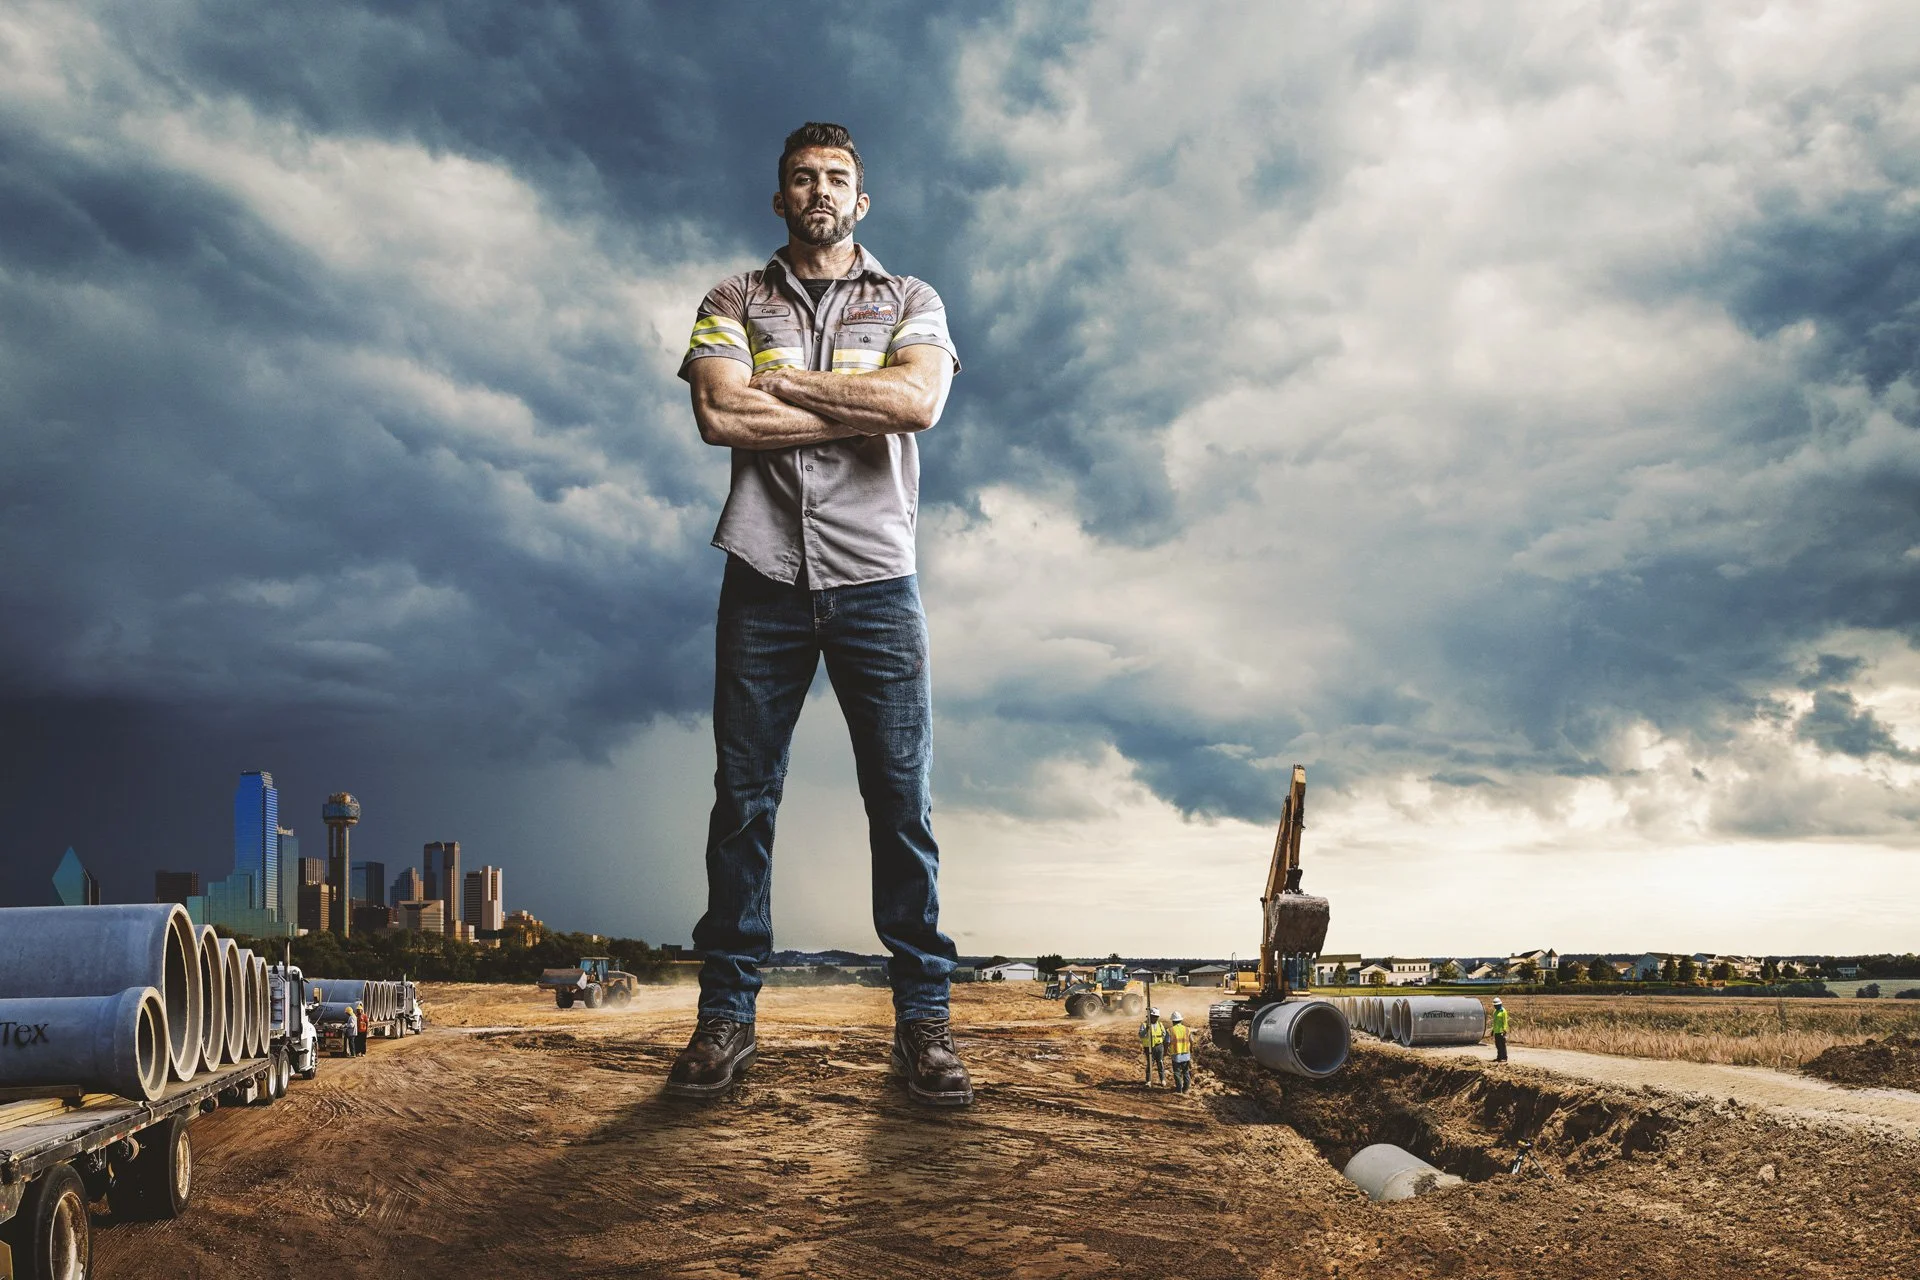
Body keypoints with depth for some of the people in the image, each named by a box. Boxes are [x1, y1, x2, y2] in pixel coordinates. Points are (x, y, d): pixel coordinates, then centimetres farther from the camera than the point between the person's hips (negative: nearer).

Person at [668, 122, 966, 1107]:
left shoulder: (911, 303, 13)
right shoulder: (733, 302, 13)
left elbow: (919, 401, -9)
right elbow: (720, 416, -6)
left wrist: (784, 381, -5)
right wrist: (858, 412, -6)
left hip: (875, 580, 0)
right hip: (765, 578, 1)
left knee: (902, 801, -1)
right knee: (742, 798, 2)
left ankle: (922, 1018, 6)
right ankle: (726, 1014, 11)